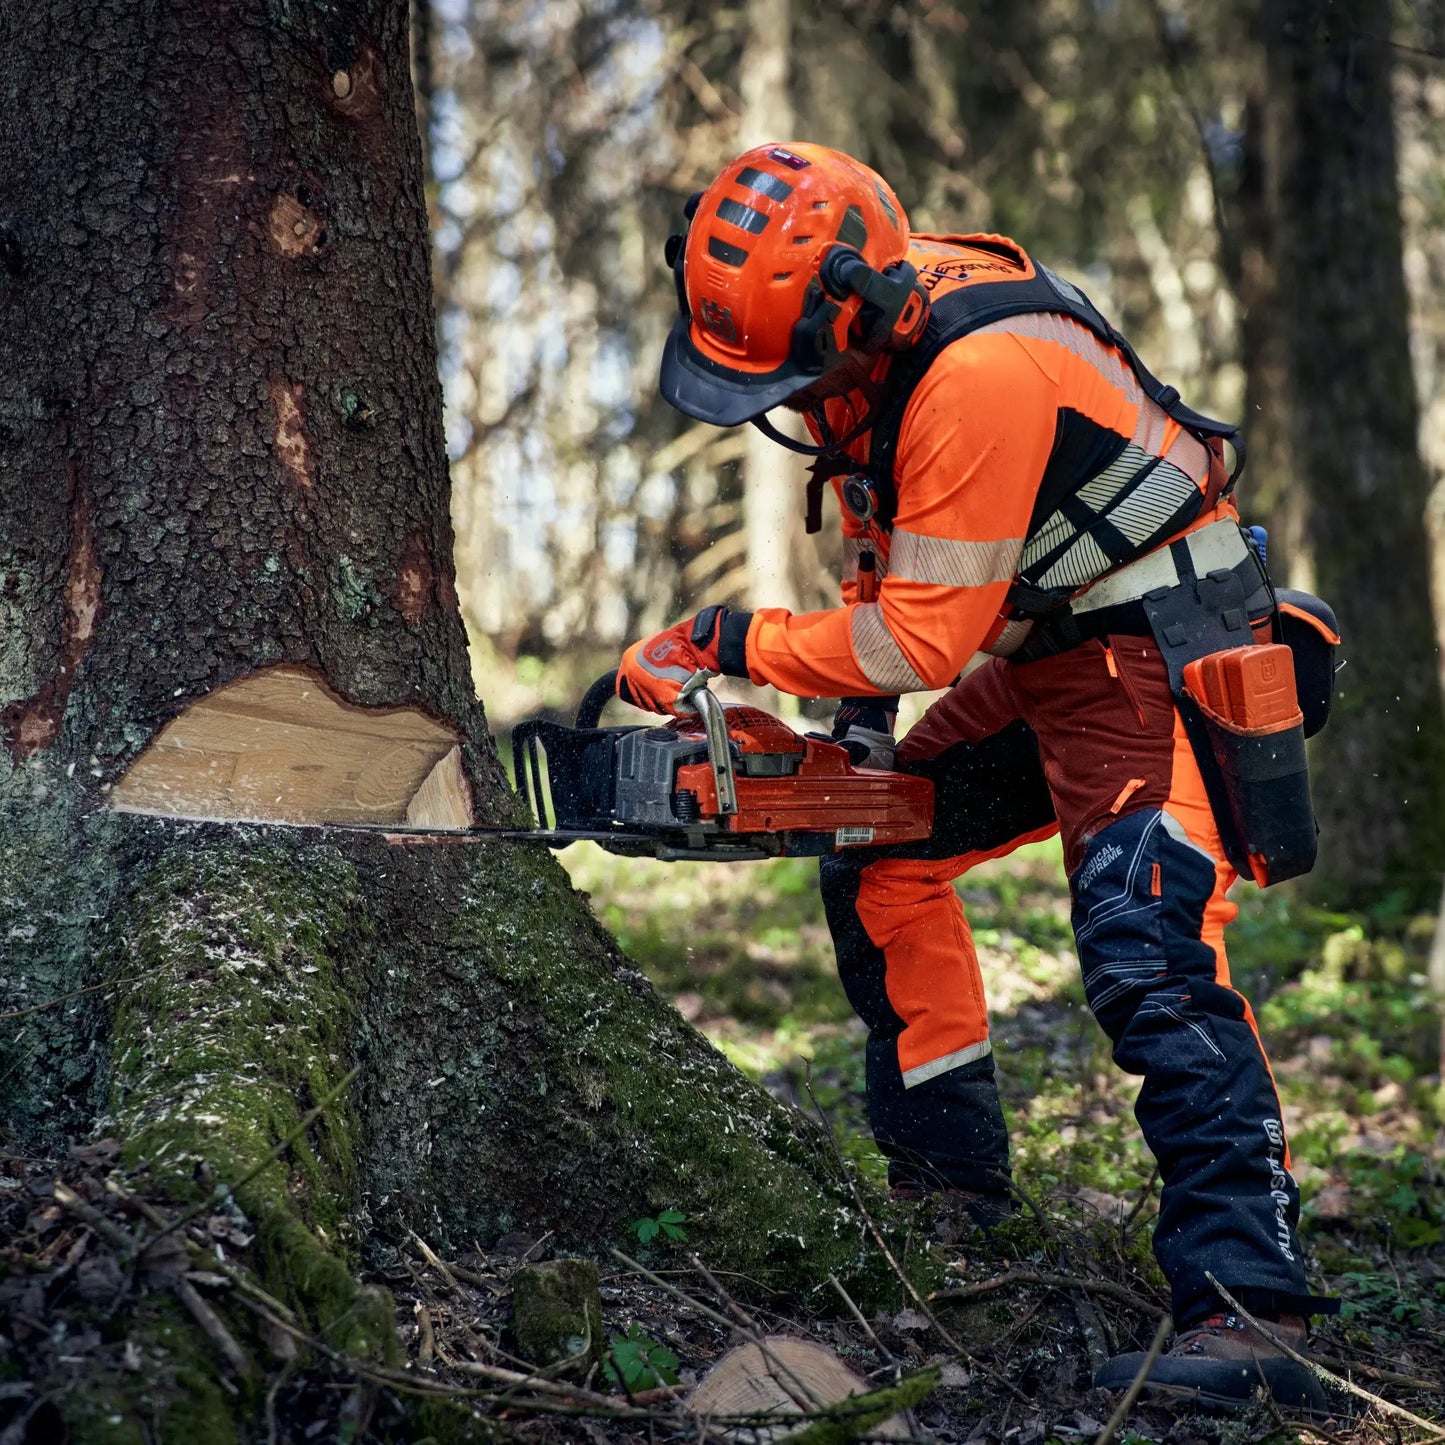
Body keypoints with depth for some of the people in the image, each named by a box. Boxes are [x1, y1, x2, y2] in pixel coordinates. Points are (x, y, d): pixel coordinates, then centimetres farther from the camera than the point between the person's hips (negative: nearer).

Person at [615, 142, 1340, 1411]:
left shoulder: (979, 373, -31)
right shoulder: (862, 327, -1)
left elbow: (924, 638, -26)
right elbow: (881, 545, 13)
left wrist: (727, 645, -18)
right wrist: (856, 722, 6)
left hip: (1159, 654, -10)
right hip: (1040, 659, 10)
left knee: (1149, 961, -22)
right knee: (879, 860, 13)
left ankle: (1251, 1312, -23)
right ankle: (952, 1187, 19)